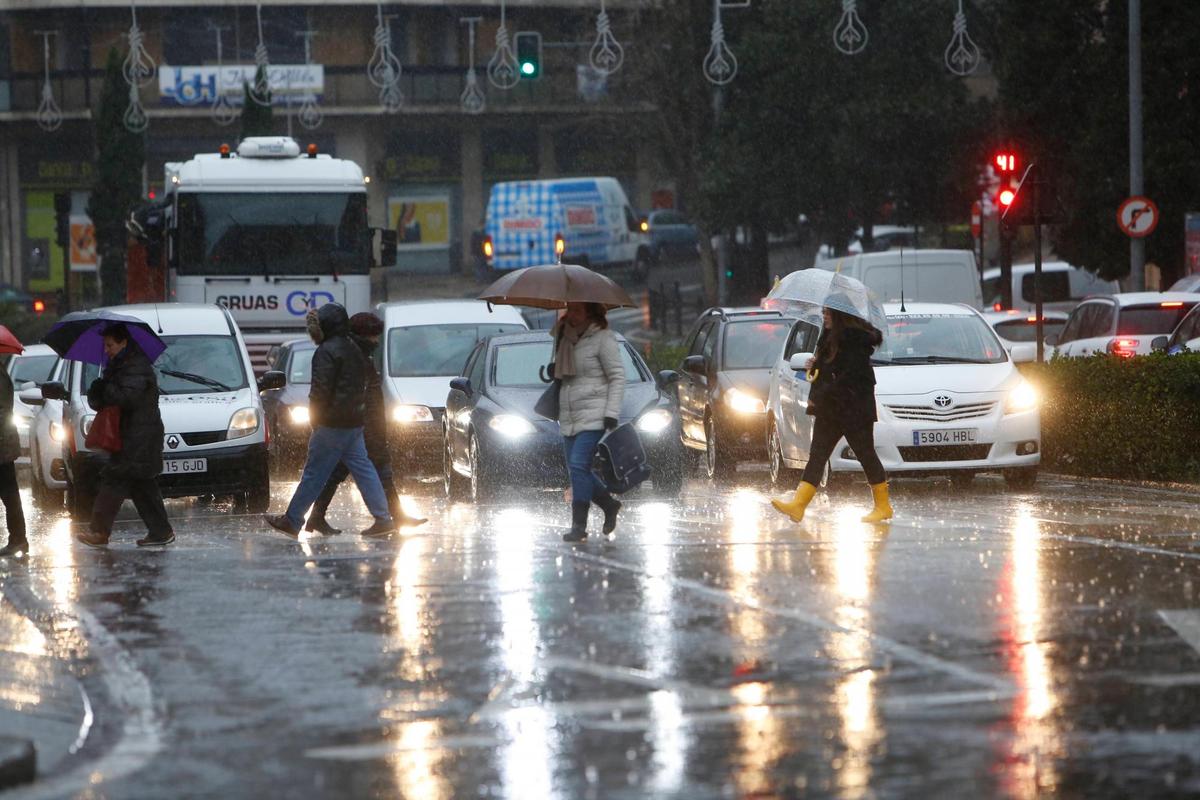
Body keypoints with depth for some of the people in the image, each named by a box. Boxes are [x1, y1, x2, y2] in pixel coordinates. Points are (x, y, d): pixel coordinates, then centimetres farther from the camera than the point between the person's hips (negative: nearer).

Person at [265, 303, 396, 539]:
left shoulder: (327, 352, -14)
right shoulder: (353, 350, 16)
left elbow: (320, 389, -18)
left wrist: (314, 415, -5)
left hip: (332, 423, -9)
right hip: (355, 422, 9)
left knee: (314, 474, -2)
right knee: (363, 469, 7)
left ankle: (291, 521, 4)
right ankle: (383, 518, 1)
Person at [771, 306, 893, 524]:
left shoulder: (856, 339, -15)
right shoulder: (831, 337, 14)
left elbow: (849, 377, -21)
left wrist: (819, 397, -20)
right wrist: (816, 364, 5)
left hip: (854, 410, -9)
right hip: (829, 410, 9)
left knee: (866, 454, 0)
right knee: (817, 455, -1)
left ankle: (883, 506, 11)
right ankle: (798, 504, -9)